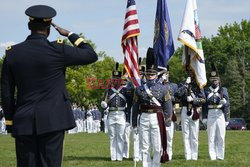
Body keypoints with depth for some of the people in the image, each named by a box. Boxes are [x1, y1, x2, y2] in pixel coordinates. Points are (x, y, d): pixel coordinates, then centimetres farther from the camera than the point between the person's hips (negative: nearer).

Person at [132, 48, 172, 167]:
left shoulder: (163, 89, 3)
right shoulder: (139, 89, 7)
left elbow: (168, 106, 3)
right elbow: (135, 107, 8)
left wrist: (167, 118, -6)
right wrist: (134, 123, 6)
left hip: (157, 118, -1)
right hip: (144, 118, 1)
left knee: (158, 147, 0)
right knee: (145, 148, 4)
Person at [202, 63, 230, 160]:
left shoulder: (223, 90, 8)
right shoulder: (206, 91, 8)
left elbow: (227, 105, 4)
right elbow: (204, 105, 6)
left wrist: (226, 119, -3)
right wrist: (204, 117, -1)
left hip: (220, 115, 0)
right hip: (210, 115, 0)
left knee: (221, 137, 1)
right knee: (211, 137, 0)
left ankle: (220, 156, 6)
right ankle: (212, 156, 2)